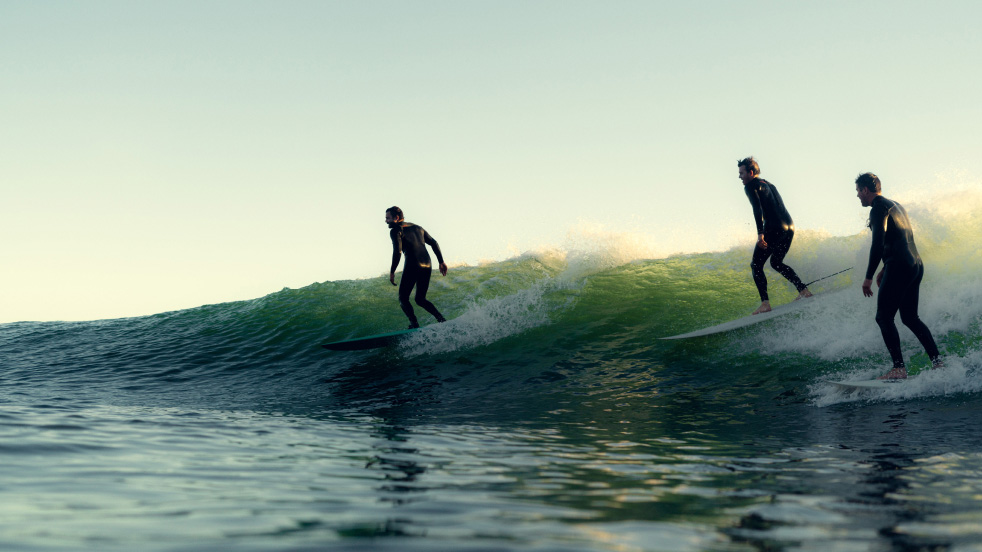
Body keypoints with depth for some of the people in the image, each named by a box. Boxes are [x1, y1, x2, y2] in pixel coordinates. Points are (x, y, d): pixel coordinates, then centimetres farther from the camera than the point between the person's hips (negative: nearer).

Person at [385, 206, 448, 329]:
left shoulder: (395, 230, 1)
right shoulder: (417, 228, 22)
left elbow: (397, 251, -13)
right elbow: (434, 243, 19)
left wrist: (392, 271, -8)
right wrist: (441, 261, 19)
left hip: (412, 267, -7)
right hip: (427, 267, 7)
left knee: (403, 298, 6)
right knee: (420, 299, 18)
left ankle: (414, 324, -11)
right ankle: (441, 319, -1)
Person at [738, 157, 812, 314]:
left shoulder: (751, 186, -2)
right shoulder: (769, 185, 24)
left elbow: (757, 208, -17)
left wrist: (760, 233, -24)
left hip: (774, 229, -9)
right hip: (789, 227, 9)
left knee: (756, 265, -1)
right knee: (776, 262, 24)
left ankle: (765, 303, -11)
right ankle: (804, 290, 17)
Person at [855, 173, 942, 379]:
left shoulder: (879, 209, -9)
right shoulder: (896, 206, 21)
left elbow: (878, 244, -18)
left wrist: (869, 277, -17)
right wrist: (885, 269, 28)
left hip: (899, 268, -10)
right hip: (916, 265, 10)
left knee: (884, 317, -7)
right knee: (910, 318, 16)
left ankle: (899, 368, -15)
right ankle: (938, 361, 10)